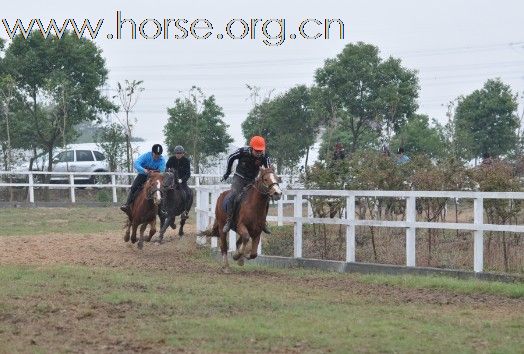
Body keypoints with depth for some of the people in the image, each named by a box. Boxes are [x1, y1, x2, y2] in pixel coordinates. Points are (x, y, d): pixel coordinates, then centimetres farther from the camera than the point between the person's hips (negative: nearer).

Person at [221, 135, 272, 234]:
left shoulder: (264, 157, -17)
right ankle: (229, 221, -17)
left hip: (252, 180, 3)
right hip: (239, 178, -3)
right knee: (234, 197, -27)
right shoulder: (243, 152, -21)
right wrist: (228, 172, 9)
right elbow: (230, 158, -1)